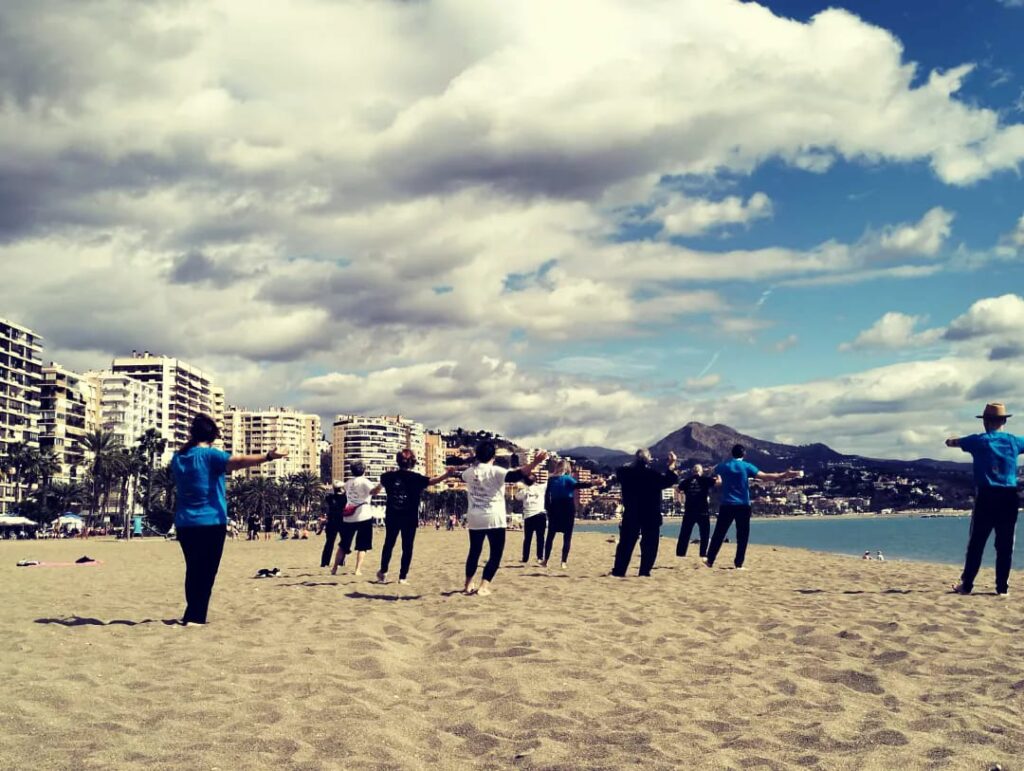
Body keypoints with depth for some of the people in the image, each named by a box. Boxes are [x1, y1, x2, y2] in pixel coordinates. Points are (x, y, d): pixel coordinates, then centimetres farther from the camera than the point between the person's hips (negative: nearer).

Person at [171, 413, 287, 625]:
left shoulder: (178, 457, 11)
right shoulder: (210, 455, -10)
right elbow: (238, 461, -26)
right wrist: (268, 457, -32)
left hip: (184, 523, 6)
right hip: (210, 522, -6)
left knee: (193, 570, 16)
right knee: (206, 572, -1)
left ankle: (192, 614, 24)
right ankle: (194, 617, -4)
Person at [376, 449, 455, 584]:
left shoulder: (389, 476, 0)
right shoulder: (415, 478, -12)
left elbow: (382, 483, 23)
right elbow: (431, 481, -28)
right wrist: (447, 474, -35)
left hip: (392, 517, 3)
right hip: (409, 518, -3)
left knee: (389, 544, 17)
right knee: (407, 547, 5)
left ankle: (383, 572, 19)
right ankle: (403, 576, 5)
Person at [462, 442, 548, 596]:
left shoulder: (468, 472, 6)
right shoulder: (495, 471, -11)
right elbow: (516, 475, -26)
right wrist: (535, 463, -35)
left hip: (474, 519, 5)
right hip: (494, 519, -5)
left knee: (474, 552, 19)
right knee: (495, 554, 3)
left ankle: (468, 585, 27)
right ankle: (484, 586, -8)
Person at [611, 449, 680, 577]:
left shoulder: (626, 473, -3)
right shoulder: (654, 474, -12)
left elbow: (618, 472, 19)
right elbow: (671, 480, -8)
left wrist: (631, 465, 25)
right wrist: (671, 465, -2)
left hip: (631, 515, 3)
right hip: (651, 515, -2)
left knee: (626, 543, 8)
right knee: (649, 545, 5)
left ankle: (619, 571, 6)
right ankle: (645, 571, 1)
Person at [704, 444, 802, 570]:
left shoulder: (723, 466, 5)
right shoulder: (747, 466, -3)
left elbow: (717, 476, 28)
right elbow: (766, 477, -7)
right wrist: (785, 475, -2)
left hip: (726, 505, 2)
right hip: (743, 506, -2)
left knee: (719, 534, 6)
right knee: (742, 536, 6)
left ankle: (710, 561, 5)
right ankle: (738, 564, 4)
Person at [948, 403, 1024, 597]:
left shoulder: (978, 441, 2)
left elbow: (951, 442, 18)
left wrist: (951, 439, 42)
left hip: (986, 496, -1)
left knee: (976, 543, 4)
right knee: (1005, 545, 5)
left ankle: (966, 584, 6)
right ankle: (1002, 587, 5)